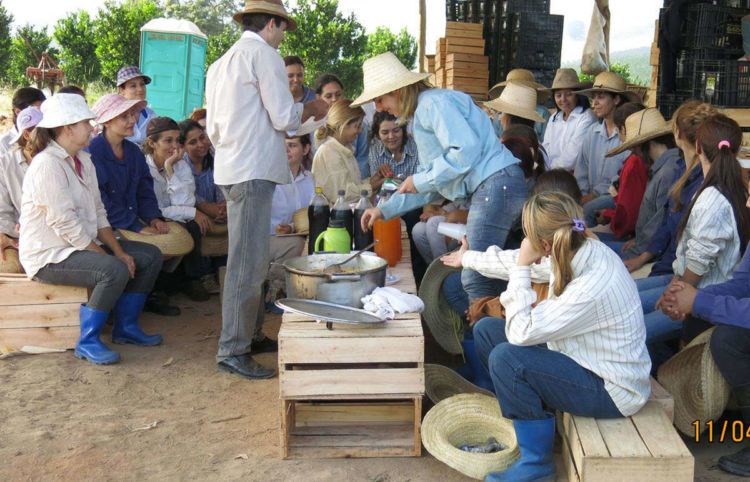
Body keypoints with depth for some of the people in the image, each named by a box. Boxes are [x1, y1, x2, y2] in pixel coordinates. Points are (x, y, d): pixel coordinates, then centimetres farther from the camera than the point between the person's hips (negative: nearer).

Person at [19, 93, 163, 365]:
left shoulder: (83, 160, 9)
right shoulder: (47, 165, -19)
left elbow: (98, 213, 9)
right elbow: (65, 224, -23)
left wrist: (118, 251, -3)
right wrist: (108, 257, -19)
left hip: (83, 243, 9)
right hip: (49, 255, -9)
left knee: (150, 256, 1)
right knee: (115, 271, -32)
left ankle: (125, 327, 10)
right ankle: (87, 342, -13)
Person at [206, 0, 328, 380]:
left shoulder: (220, 63, 19)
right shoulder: (263, 53, -7)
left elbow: (214, 131, 19)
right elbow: (284, 118, -12)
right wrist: (311, 109, 7)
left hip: (230, 169, 10)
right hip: (254, 170, -10)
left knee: (249, 259, 17)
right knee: (248, 263, -8)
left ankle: (251, 334, 26)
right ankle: (233, 350, -5)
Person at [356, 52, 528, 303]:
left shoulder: (434, 102, -7)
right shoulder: (422, 112, 25)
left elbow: (466, 149, -20)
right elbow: (432, 184, 29)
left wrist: (421, 180, -10)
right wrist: (385, 209, 25)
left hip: (496, 183, -10)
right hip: (486, 189, 10)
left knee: (475, 278, -12)